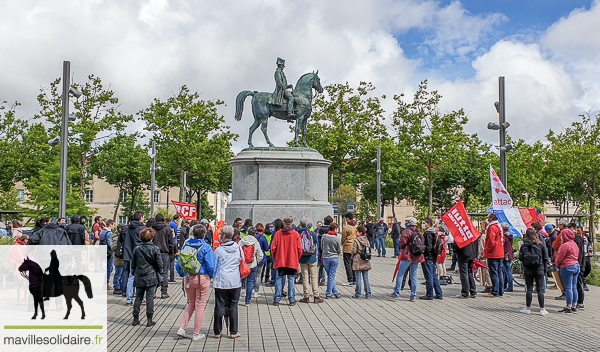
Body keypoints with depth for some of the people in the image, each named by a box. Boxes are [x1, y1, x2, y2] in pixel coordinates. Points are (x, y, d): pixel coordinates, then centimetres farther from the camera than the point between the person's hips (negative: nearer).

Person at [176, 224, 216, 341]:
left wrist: (183, 275, 19)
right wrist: (211, 276, 5)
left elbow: (178, 264, 7)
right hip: (202, 278, -4)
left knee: (191, 304, 21)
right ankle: (196, 334, 11)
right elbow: (210, 266, -13)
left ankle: (182, 328, 11)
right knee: (200, 305, 6)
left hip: (188, 278, 4)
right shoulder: (206, 247, -10)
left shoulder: (185, 245, 4)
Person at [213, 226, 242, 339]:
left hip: (221, 281, -2)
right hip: (235, 281, 2)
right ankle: (233, 332, 11)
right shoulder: (238, 248, 1)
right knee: (233, 306, 9)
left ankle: (217, 332, 11)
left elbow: (214, 267, 2)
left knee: (219, 306, 5)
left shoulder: (219, 250, -5)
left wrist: (213, 278, 17)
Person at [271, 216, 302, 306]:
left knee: (279, 279, 7)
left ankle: (276, 300, 8)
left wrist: (275, 258, 14)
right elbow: (299, 249, -1)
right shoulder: (296, 234, -4)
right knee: (291, 280, 6)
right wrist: (297, 260, 13)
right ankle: (292, 300, 8)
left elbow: (273, 248, -1)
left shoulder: (278, 233, -3)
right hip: (292, 262, 0)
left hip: (280, 261, 0)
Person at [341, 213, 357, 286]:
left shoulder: (346, 228, -14)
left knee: (347, 264, -1)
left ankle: (350, 280, -5)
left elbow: (343, 238, -4)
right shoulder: (356, 226, 5)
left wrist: (343, 244, 14)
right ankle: (354, 279, 17)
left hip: (347, 248, -7)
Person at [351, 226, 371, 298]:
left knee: (358, 278, 0)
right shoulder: (367, 240, 5)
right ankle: (368, 294, 11)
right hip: (366, 262, 5)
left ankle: (358, 294, 3)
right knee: (366, 278, 10)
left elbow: (354, 251, -12)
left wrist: (353, 256, 9)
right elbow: (369, 250, 8)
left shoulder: (356, 240, -11)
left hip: (358, 262, -5)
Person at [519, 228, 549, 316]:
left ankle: (528, 308, 13)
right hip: (539, 269, 0)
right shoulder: (541, 245, -4)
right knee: (540, 289, 5)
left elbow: (520, 258, 0)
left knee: (529, 289, 8)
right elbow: (545, 258, 1)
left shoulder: (523, 246, -5)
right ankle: (542, 309, 5)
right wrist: (545, 270, 9)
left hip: (528, 269, 0)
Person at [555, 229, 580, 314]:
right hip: (576, 266, 9)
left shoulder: (565, 245, -15)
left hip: (567, 268, -9)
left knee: (568, 288, -4)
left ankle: (569, 308, -1)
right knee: (574, 288, 11)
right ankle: (574, 307, 16)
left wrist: (557, 265, 6)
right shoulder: (574, 244, 13)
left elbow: (560, 258, -11)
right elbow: (577, 256, 19)